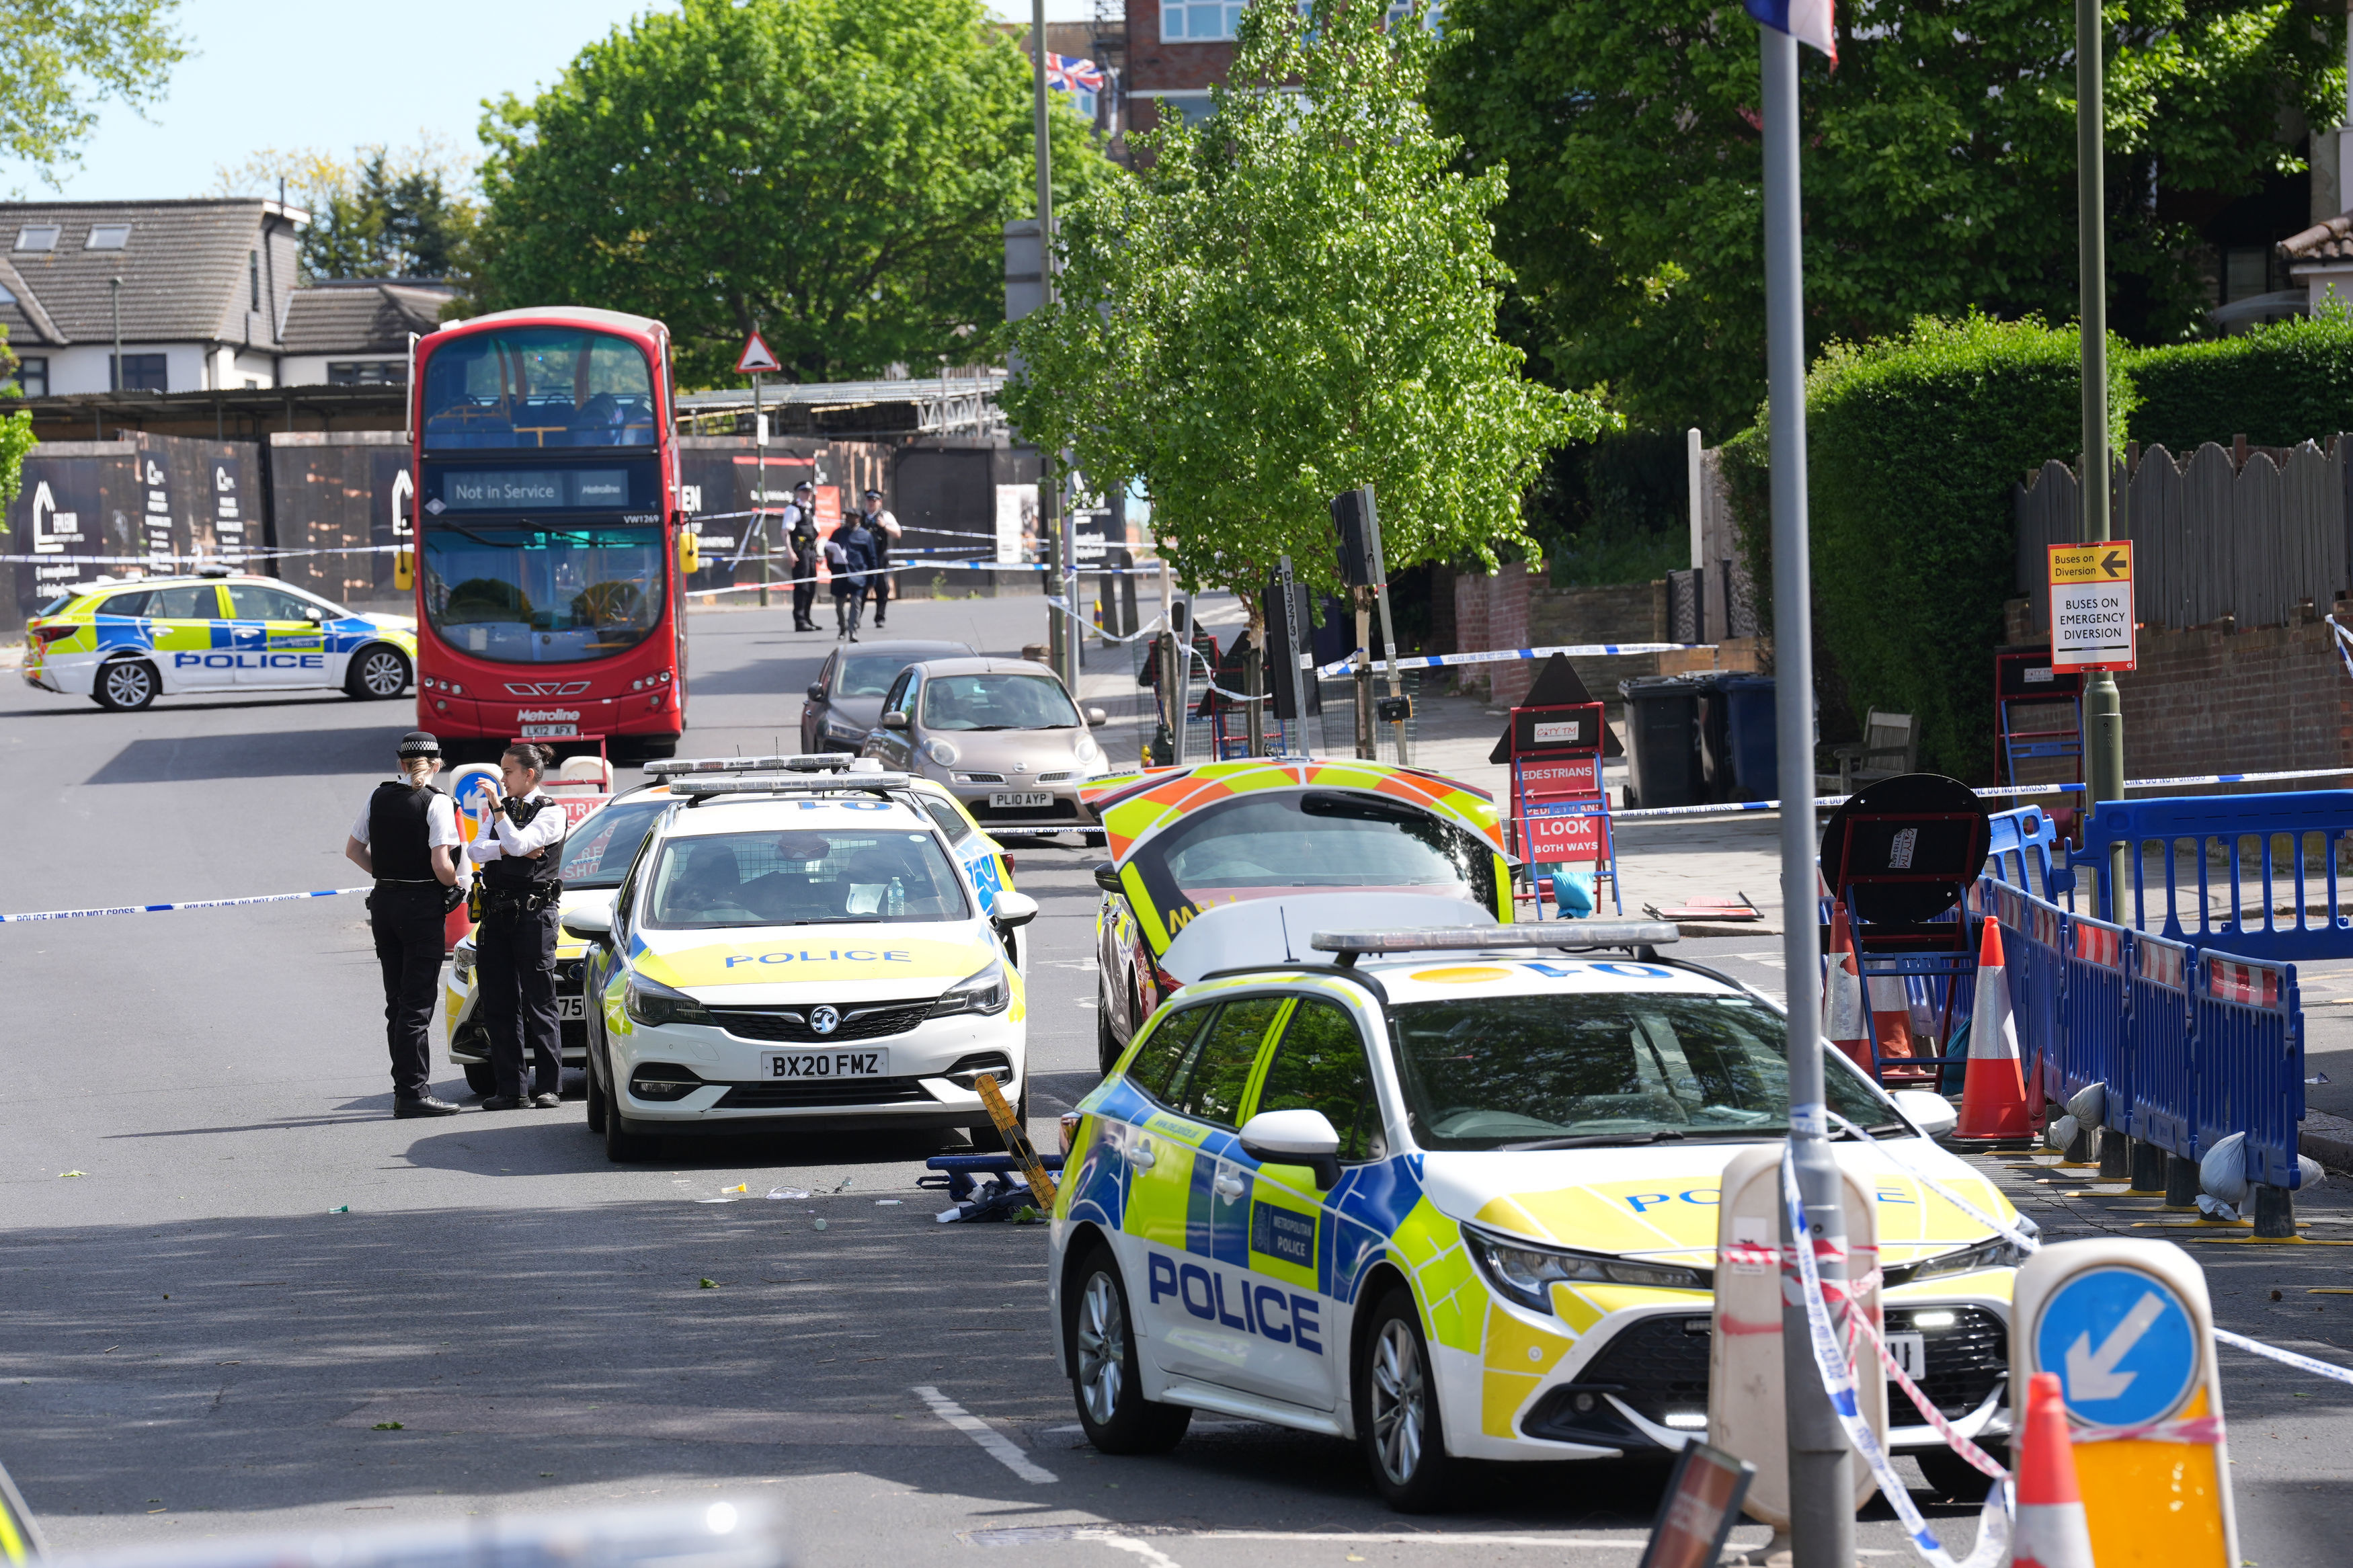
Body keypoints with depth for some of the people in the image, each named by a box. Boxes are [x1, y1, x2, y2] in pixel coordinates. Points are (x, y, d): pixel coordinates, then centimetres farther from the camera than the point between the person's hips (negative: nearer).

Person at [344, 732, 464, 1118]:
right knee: (416, 1003, -3)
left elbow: (354, 849, 12)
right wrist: (456, 883, 2)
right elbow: (441, 866, -18)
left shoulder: (379, 796, 5)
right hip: (422, 905, -6)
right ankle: (413, 1092, -5)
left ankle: (406, 1088, 16)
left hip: (384, 902, 6)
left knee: (398, 1001, 13)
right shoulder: (437, 803, -12)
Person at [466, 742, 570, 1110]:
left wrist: (498, 809, -16)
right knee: (499, 1007, 4)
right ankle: (511, 1089, 7)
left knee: (538, 1004, -5)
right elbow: (475, 851, 4)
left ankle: (548, 1087, -2)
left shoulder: (550, 813, -3)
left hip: (534, 913, -7)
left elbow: (518, 843, -18)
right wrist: (509, 849, -9)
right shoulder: (503, 810, 17)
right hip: (496, 914, 7)